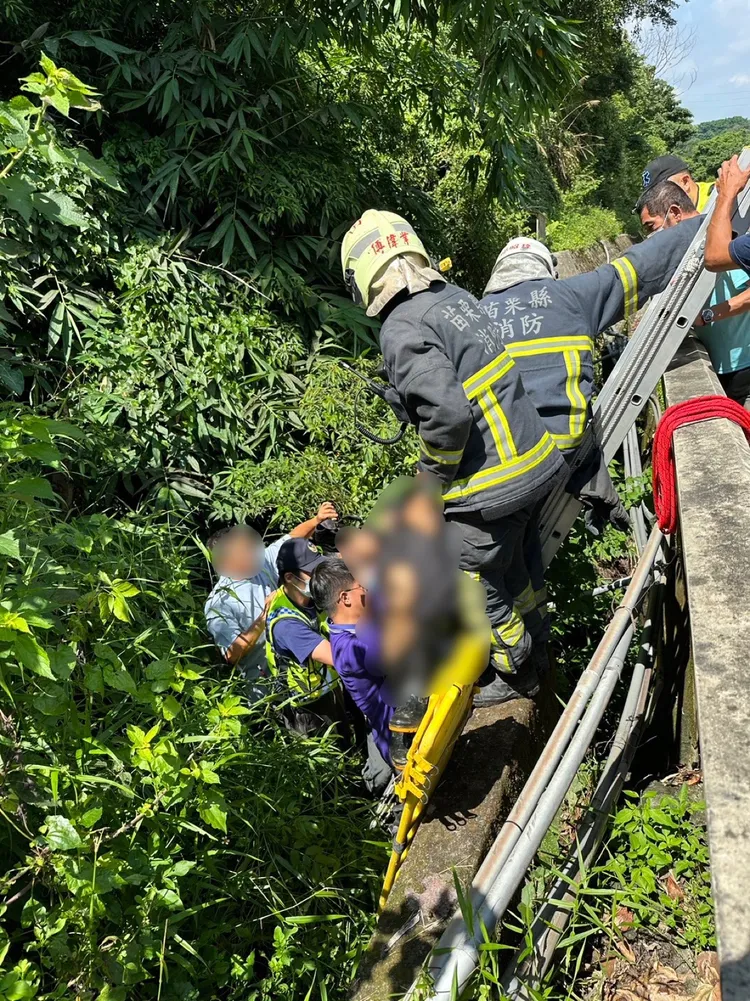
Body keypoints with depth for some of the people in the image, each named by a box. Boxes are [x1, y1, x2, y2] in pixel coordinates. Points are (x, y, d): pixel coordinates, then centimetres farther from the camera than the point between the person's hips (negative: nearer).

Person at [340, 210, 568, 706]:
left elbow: (447, 411, -29)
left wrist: (431, 474, -12)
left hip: (488, 487, -8)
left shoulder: (403, 328, -19)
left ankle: (516, 674, 34)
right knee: (509, 569, 27)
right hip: (537, 459, 8)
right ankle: (521, 650, 47)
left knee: (479, 589, 14)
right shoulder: (457, 295, 7)